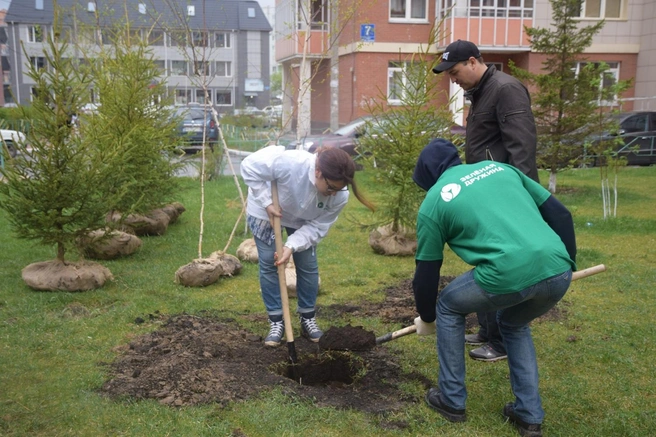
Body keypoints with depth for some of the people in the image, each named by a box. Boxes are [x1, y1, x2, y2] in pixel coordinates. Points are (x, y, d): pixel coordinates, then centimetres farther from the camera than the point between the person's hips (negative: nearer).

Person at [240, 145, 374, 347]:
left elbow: (317, 227, -22)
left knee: (308, 266, 2)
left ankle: (308, 319, 20)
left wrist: (292, 246, -36)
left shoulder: (340, 196, -30)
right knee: (268, 264, -2)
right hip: (265, 212, -3)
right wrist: (267, 203, -31)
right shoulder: (290, 163, -43)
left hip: (301, 221, 3)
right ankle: (276, 322, 10)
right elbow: (249, 166, -31)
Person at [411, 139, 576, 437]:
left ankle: (452, 400, 30)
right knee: (514, 324, 34)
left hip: (508, 275, -5)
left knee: (448, 307, 25)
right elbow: (559, 214, 22)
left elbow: (426, 272, 19)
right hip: (558, 272, 5)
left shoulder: (433, 202, 14)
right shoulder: (499, 167, 26)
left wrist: (426, 318, 34)